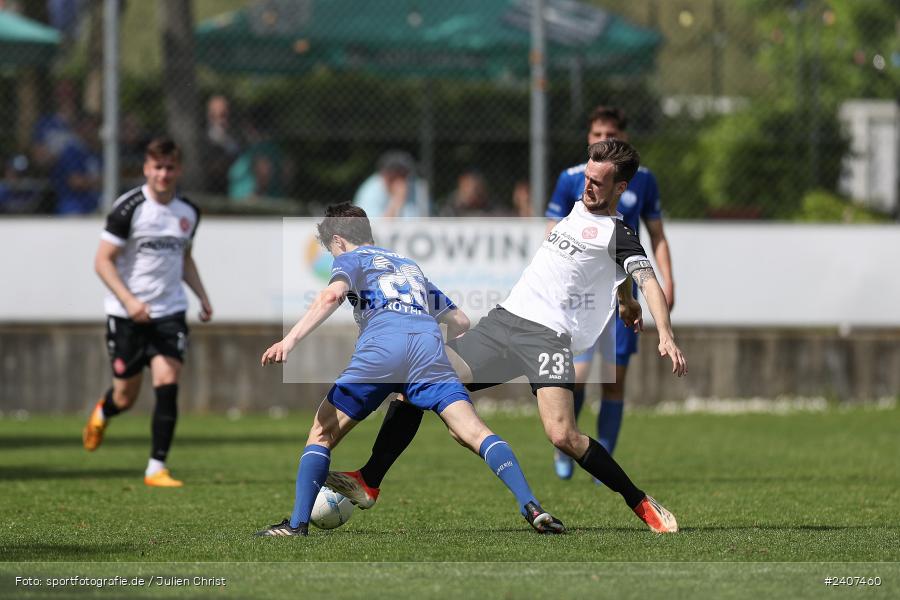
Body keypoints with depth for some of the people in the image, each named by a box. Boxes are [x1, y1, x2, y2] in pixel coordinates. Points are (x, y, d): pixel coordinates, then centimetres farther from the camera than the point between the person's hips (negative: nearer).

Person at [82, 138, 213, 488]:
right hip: (126, 314, -3)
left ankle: (157, 468, -9)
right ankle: (102, 413, 45)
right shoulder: (129, 208, -12)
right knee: (126, 396, 6)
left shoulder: (188, 212, 6)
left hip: (169, 311, 3)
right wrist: (129, 300, -23)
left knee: (167, 384, -14)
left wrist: (202, 296, 10)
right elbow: (103, 261, -11)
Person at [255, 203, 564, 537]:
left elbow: (332, 295, -2)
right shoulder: (409, 266, 39)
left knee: (322, 432, 9)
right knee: (473, 432, -5)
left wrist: (290, 341, -10)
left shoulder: (350, 259, 22)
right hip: (428, 342, 4)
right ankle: (531, 507, -22)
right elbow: (460, 322, 37)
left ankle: (298, 523, -2)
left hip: (381, 342, -4)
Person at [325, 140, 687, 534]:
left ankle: (642, 505, -7)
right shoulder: (578, 210, 20)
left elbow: (648, 281, -16)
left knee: (563, 435, -25)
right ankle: (368, 484, 9)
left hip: (548, 334, -7)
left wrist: (665, 336, -30)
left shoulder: (618, 235, -3)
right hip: (504, 320, 8)